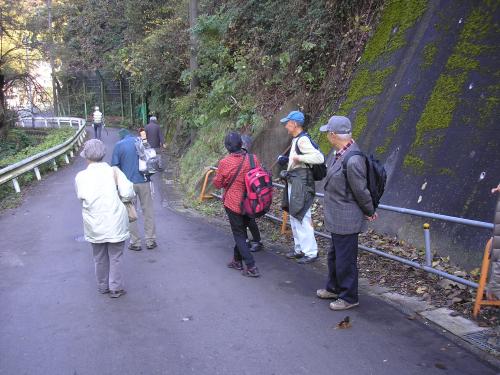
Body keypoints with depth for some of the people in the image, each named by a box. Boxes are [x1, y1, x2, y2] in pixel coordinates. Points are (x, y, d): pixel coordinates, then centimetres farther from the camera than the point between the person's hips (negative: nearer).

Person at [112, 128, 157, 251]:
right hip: (143, 181, 2)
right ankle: (150, 240, 15)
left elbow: (115, 165, -2)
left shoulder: (119, 145, -3)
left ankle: (135, 242, 11)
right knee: (148, 211, 11)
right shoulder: (141, 141, 4)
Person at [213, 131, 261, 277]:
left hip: (233, 203, -4)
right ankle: (237, 260, 34)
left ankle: (251, 267, 0)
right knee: (242, 231, 21)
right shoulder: (253, 159, -8)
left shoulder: (224, 163, -17)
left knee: (239, 235, 6)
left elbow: (217, 183, -4)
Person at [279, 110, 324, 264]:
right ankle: (299, 249, 28)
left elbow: (319, 157, -28)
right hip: (293, 182, 11)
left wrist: (299, 158, -27)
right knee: (294, 217, 17)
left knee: (302, 218, -7)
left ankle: (311, 252, 2)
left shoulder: (303, 140, -17)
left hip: (301, 183, -11)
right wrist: (287, 159, 13)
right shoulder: (296, 139, 15)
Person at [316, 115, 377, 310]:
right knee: (334, 256, 25)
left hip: (346, 221, -10)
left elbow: (361, 192, -19)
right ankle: (333, 288, 44)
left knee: (345, 260, 6)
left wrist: (370, 212, -4)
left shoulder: (352, 161, -28)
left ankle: (348, 298, 24)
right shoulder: (341, 153, 4)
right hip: (337, 219, 10)